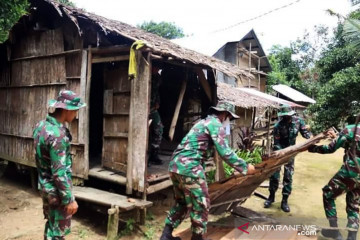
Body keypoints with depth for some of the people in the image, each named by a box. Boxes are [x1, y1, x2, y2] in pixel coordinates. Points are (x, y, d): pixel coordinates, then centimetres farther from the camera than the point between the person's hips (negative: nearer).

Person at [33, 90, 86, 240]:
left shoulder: (41, 125, 1)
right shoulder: (57, 134, -28)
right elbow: (59, 172, -27)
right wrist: (69, 199, -19)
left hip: (44, 185, 9)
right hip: (56, 189, -9)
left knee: (51, 224, 24)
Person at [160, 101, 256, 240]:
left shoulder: (204, 122, 26)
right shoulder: (216, 124, -4)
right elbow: (225, 153, -13)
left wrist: (202, 172, 38)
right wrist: (245, 168, -3)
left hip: (175, 165, 10)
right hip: (189, 167, -10)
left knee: (182, 202, 24)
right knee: (200, 205, 6)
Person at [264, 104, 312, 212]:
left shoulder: (298, 121, -13)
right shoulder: (278, 126, -22)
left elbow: (305, 132, -6)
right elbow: (276, 144, -19)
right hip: (280, 151, -2)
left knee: (288, 176, 3)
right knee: (274, 174, 3)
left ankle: (284, 201, 14)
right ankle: (271, 196, 23)